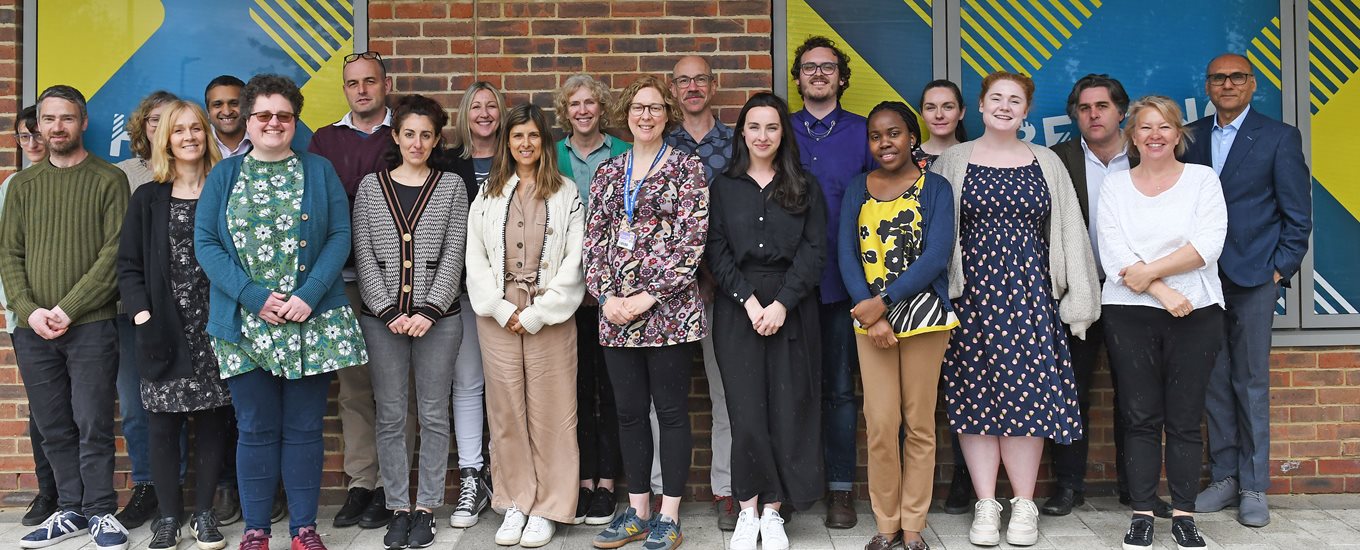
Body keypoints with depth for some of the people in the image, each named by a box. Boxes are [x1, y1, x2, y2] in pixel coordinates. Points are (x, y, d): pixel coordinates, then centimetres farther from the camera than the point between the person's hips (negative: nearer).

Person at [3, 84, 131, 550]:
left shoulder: (109, 180, 1)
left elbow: (116, 251, -7)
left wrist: (68, 309, -13)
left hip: (91, 326, -4)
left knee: (93, 425, -2)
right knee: (53, 429, 8)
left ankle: (101, 512, 8)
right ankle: (71, 510, 19)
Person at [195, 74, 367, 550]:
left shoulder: (319, 171, 7)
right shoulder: (223, 175, 9)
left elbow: (340, 236, -1)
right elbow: (206, 243, 0)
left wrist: (310, 295, -14)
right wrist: (256, 297, -12)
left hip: (312, 324, 0)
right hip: (246, 325, 0)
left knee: (304, 428, 5)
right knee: (256, 429, 5)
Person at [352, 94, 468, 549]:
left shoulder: (451, 186, 5)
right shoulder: (370, 186, 8)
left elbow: (453, 254, -1)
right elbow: (364, 256, 3)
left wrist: (429, 311, -10)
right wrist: (389, 312, -7)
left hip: (437, 317, -1)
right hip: (381, 317, 1)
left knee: (433, 415, 4)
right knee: (391, 417, 4)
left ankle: (426, 508, 14)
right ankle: (398, 509, 15)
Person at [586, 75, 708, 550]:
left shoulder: (687, 169, -1)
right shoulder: (608, 173, 12)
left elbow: (691, 243, -9)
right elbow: (594, 241, 10)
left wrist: (647, 297, -14)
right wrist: (605, 296, -5)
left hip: (669, 310, -4)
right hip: (616, 315, 5)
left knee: (671, 411, 2)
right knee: (629, 412, 10)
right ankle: (637, 511, 22)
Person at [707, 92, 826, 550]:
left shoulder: (804, 187, 8)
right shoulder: (723, 185, 9)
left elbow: (815, 250, 0)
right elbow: (716, 250, 1)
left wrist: (783, 303, -11)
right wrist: (749, 300, -11)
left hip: (792, 308, 0)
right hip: (737, 307, 0)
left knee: (787, 409, 0)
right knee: (746, 409, -2)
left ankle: (773, 511, 10)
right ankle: (748, 510, 10)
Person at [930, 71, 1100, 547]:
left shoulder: (1046, 163, 9)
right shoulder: (952, 162, 6)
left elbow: (1068, 233, 8)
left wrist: (1076, 299, 2)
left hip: (1030, 292, 1)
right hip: (972, 291, 0)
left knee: (1027, 393, -1)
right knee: (974, 395, 1)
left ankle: (1024, 505, 10)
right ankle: (986, 505, 10)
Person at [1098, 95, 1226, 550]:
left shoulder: (1203, 179, 6)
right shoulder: (1115, 185, 8)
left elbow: (1209, 245, -8)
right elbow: (1113, 253, -4)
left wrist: (1148, 270, -12)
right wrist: (1164, 292, -14)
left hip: (1196, 312, 0)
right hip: (1130, 313, 1)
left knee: (1185, 418, 2)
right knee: (1140, 418, 3)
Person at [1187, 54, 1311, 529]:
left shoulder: (1279, 138, 1)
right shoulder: (1190, 137, 9)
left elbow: (1298, 214, 1)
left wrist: (1280, 269, -6)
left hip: (1254, 277, -3)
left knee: (1251, 383, 2)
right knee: (1214, 382, 7)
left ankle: (1253, 487, 10)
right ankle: (1224, 478, 17)